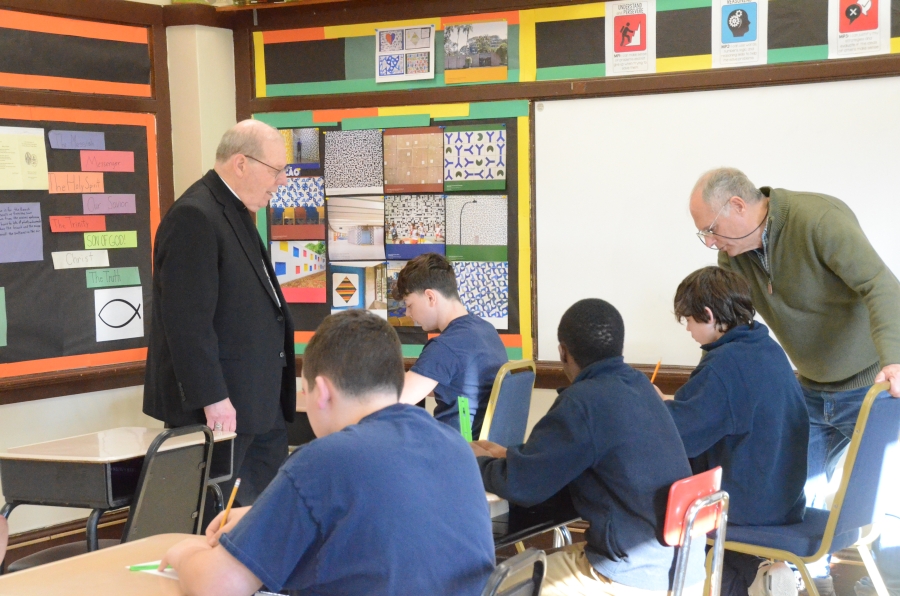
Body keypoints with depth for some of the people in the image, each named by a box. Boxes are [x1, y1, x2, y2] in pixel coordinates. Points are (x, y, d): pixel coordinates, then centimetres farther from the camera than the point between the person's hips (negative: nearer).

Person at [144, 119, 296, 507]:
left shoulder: (235, 212, 15)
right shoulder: (194, 217, -17)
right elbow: (188, 320, -22)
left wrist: (280, 383, 19)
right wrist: (212, 398, -23)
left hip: (260, 401, 10)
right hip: (220, 404, -10)